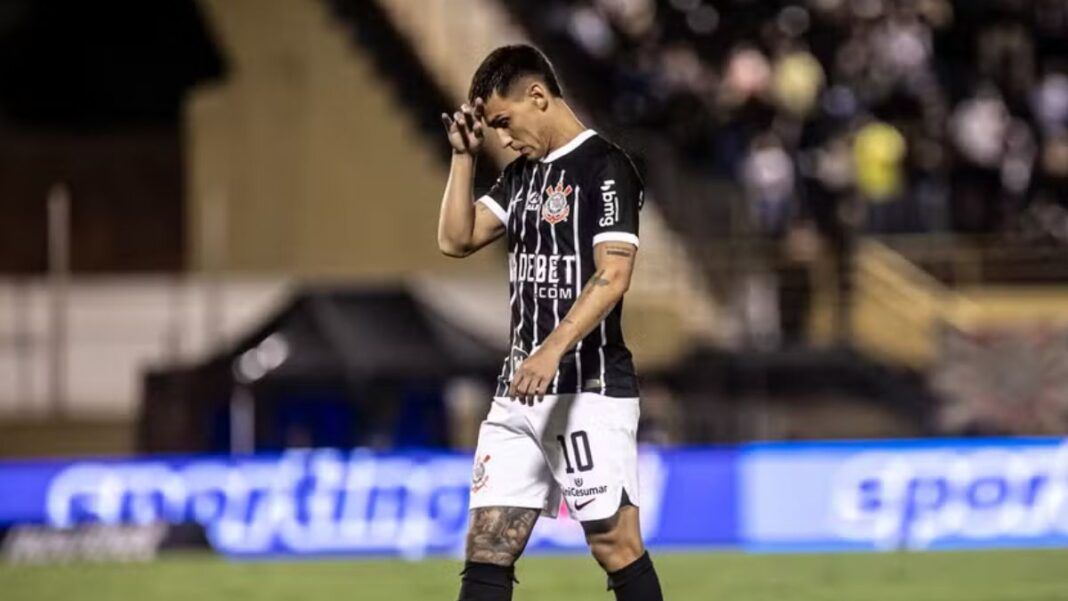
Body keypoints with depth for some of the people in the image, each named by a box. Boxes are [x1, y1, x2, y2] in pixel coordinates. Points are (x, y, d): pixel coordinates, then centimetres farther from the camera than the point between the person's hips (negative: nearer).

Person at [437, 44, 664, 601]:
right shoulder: (522, 174, 17)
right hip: (519, 391, 8)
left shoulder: (604, 168, -9)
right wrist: (464, 156, 10)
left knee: (616, 548, -7)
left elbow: (612, 274, -19)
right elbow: (456, 239, 17)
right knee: (486, 550, 3)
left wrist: (553, 350, -28)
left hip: (589, 388, -8)